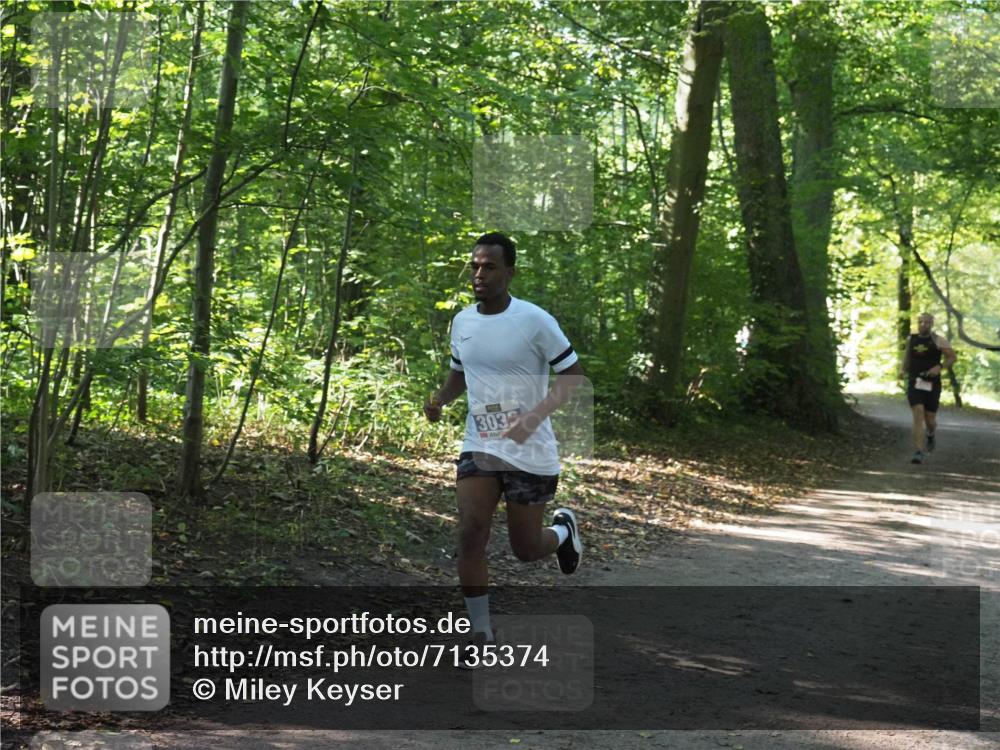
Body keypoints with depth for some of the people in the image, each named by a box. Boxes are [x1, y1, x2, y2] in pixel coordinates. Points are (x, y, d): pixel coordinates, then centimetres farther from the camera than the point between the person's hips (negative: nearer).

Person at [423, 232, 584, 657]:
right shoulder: (462, 322, 5)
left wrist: (535, 415, -22)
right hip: (479, 447, 4)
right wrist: (439, 399, 0)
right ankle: (482, 637, -1)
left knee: (525, 549, 5)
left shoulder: (534, 320, -12)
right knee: (470, 538, -11)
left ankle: (563, 530, 42)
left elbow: (573, 374, -8)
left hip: (530, 453, -4)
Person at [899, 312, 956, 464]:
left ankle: (931, 434, 46)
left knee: (929, 420, 7)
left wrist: (940, 367, -16)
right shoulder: (911, 339, 6)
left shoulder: (938, 340, -4)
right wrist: (903, 370, 7)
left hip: (932, 385, -1)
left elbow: (952, 357, 0)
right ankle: (918, 453, -18)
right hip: (914, 383, 1)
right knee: (918, 415, -17)